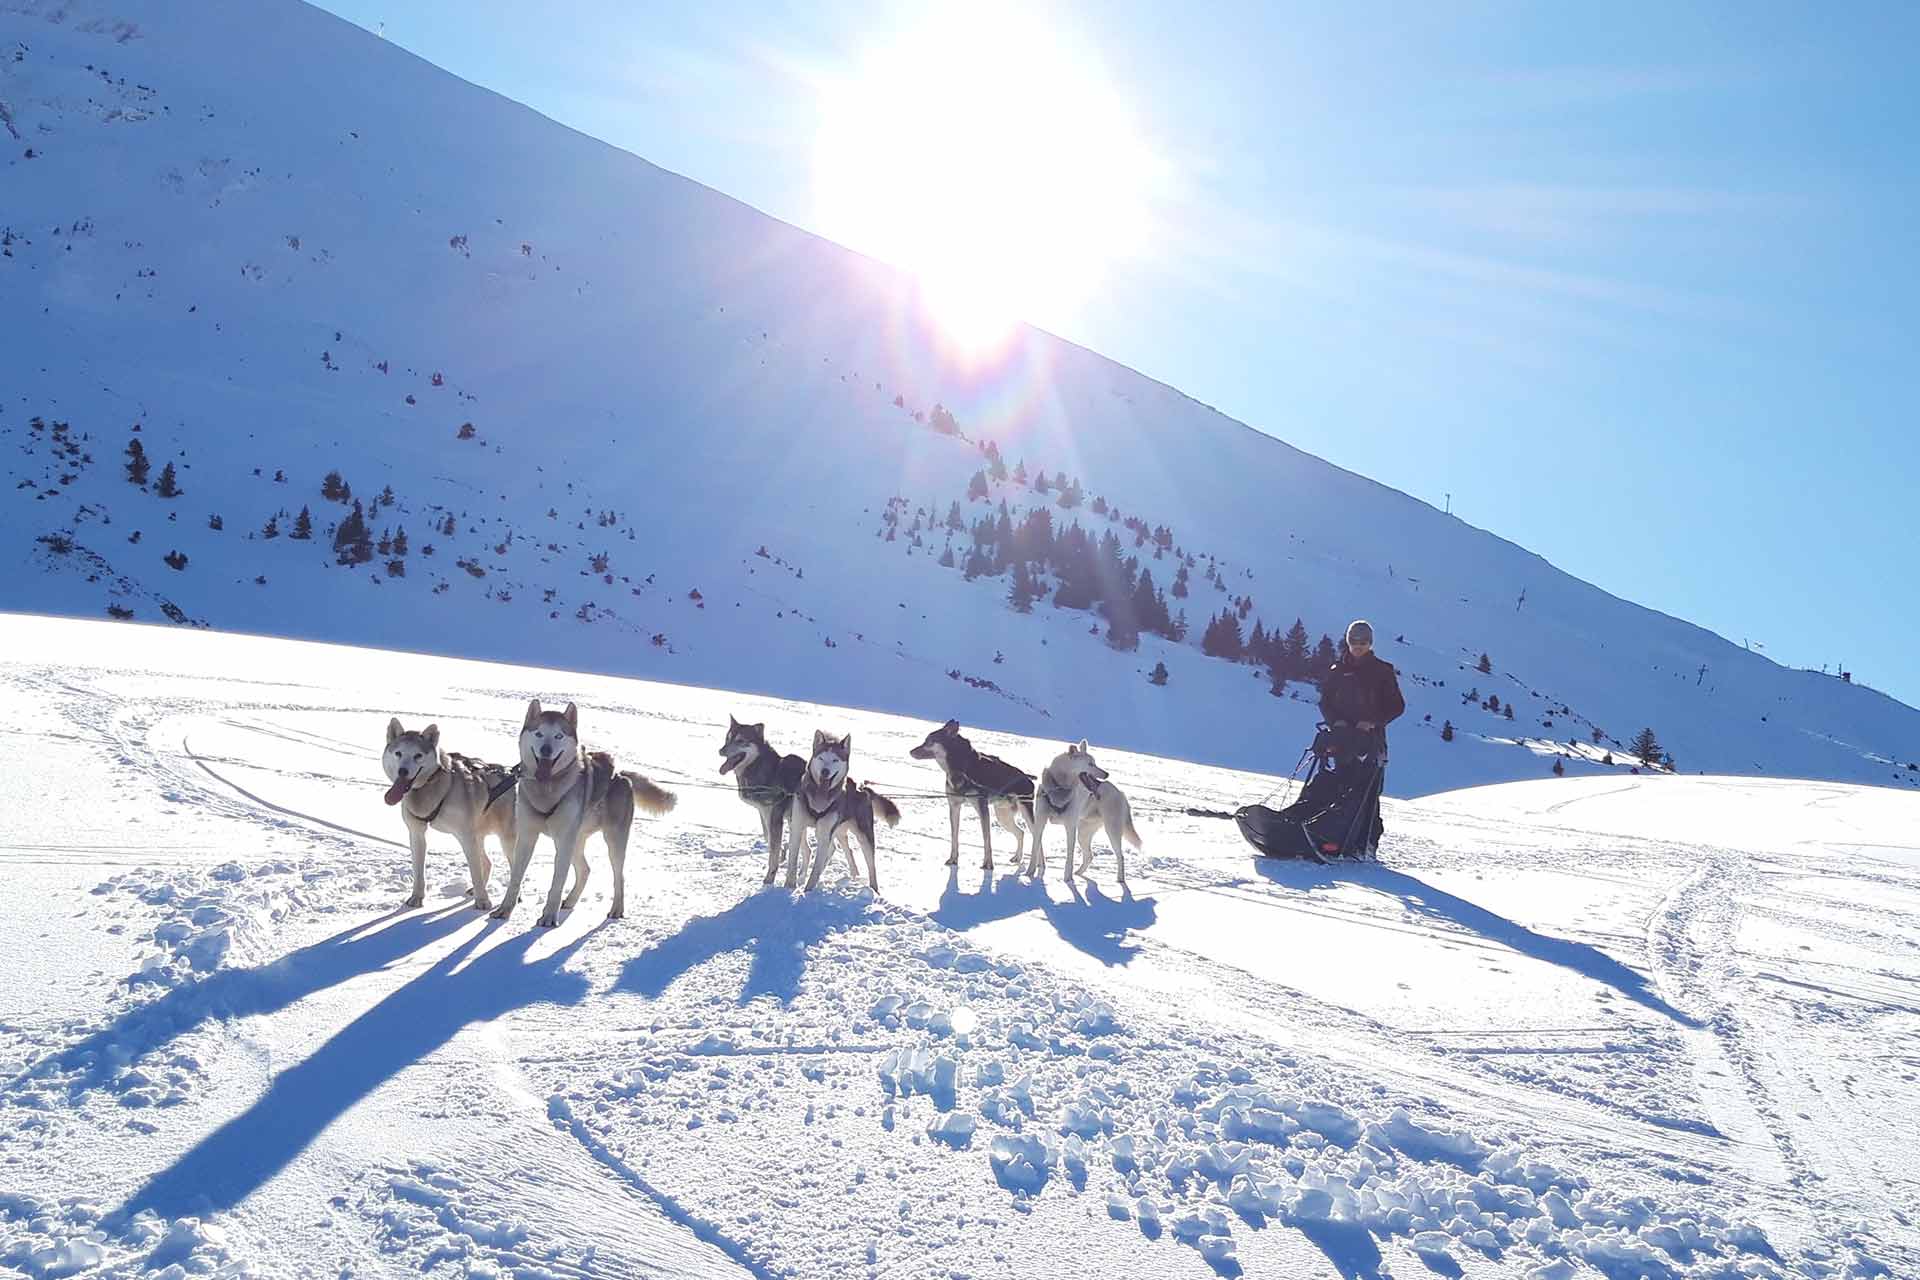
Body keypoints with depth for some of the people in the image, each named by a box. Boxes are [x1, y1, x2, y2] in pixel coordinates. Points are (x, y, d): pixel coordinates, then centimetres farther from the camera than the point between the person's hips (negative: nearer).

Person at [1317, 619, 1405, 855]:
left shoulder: (1382, 670, 5)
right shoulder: (1337, 671, 13)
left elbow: (1397, 706, 3)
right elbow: (1325, 702, 15)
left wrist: (1373, 722, -12)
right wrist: (1335, 721, -6)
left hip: (1372, 739, -2)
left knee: (1369, 793, -9)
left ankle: (1369, 842, -8)